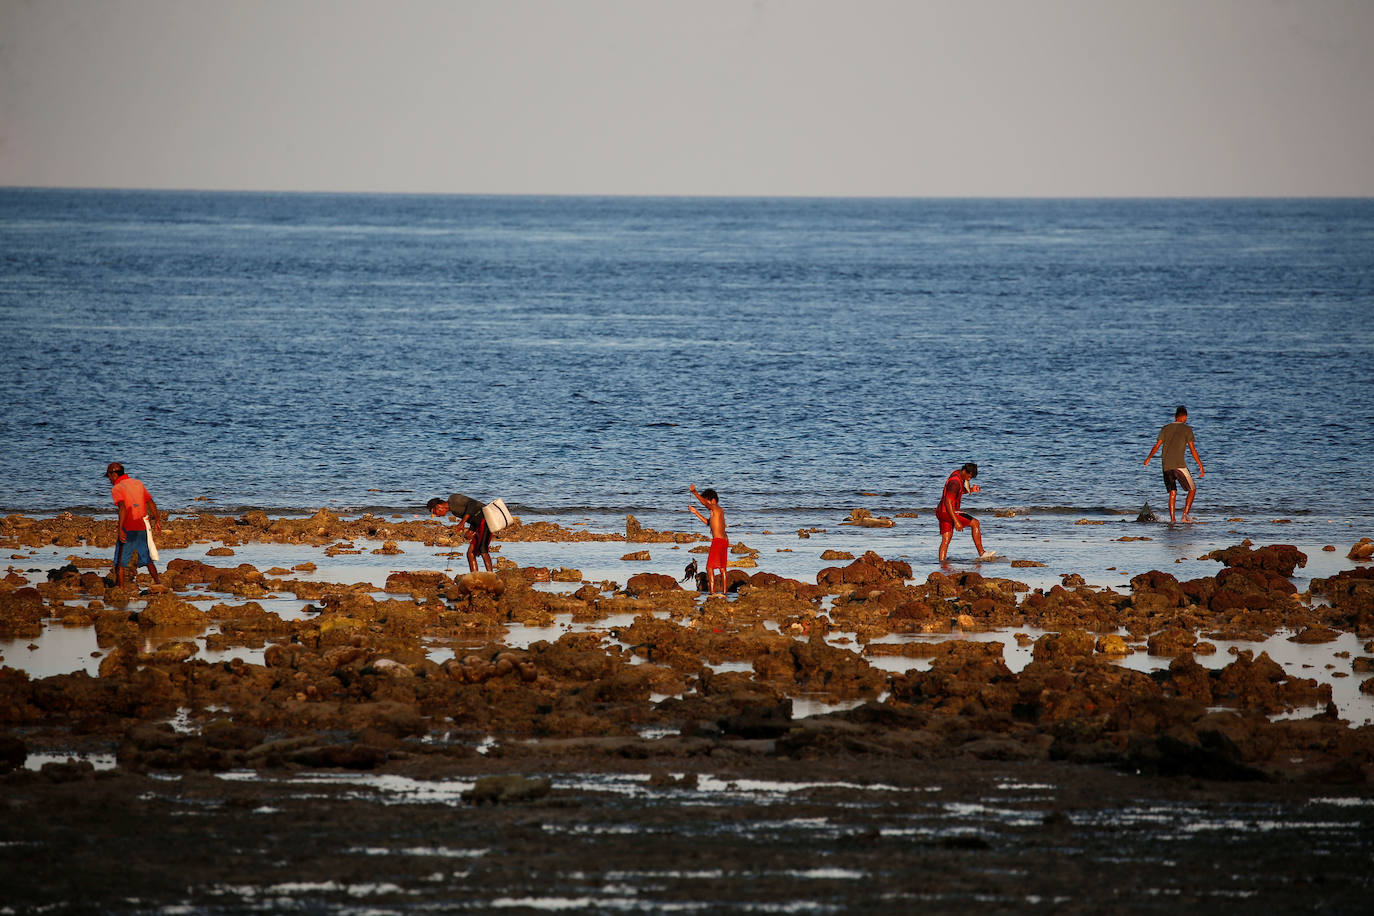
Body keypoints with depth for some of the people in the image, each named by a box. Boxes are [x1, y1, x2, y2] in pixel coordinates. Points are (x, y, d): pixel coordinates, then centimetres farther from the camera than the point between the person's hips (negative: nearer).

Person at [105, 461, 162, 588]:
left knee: (120, 561, 5)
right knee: (146, 557, 18)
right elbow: (151, 503, 11)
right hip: (142, 527, 6)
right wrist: (157, 520, 19)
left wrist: (120, 529, -26)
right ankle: (157, 581, 12)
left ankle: (120, 586, 3)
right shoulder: (138, 483, 11)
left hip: (128, 529, -6)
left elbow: (122, 507, -23)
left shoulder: (116, 489, -7)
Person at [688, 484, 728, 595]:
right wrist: (696, 513, 28)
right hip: (725, 541, 9)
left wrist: (695, 492, -25)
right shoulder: (720, 510, 18)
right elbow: (709, 522, 30)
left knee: (710, 567, -7)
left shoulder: (715, 508, -8)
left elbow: (704, 502, -28)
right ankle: (724, 591, 14)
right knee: (722, 568, 13)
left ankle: (712, 592, -13)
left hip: (718, 540, -9)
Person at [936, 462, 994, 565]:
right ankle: (981, 553, -4)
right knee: (975, 523, -7)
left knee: (945, 540, 9)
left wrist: (971, 490, 8)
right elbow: (948, 502, -27)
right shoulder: (955, 482, -22)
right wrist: (956, 521, -29)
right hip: (947, 512, -10)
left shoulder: (958, 473, 9)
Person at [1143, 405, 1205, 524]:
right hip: (1179, 465, -4)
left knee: (1172, 493, 10)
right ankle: (1186, 514, -8)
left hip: (1166, 465, 5)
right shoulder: (1186, 429, 0)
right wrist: (1200, 466, 0)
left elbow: (1157, 446, 9)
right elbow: (1193, 449, -4)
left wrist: (1148, 458, 25)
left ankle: (1172, 519, 2)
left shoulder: (1166, 428, 11)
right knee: (1192, 489, 7)